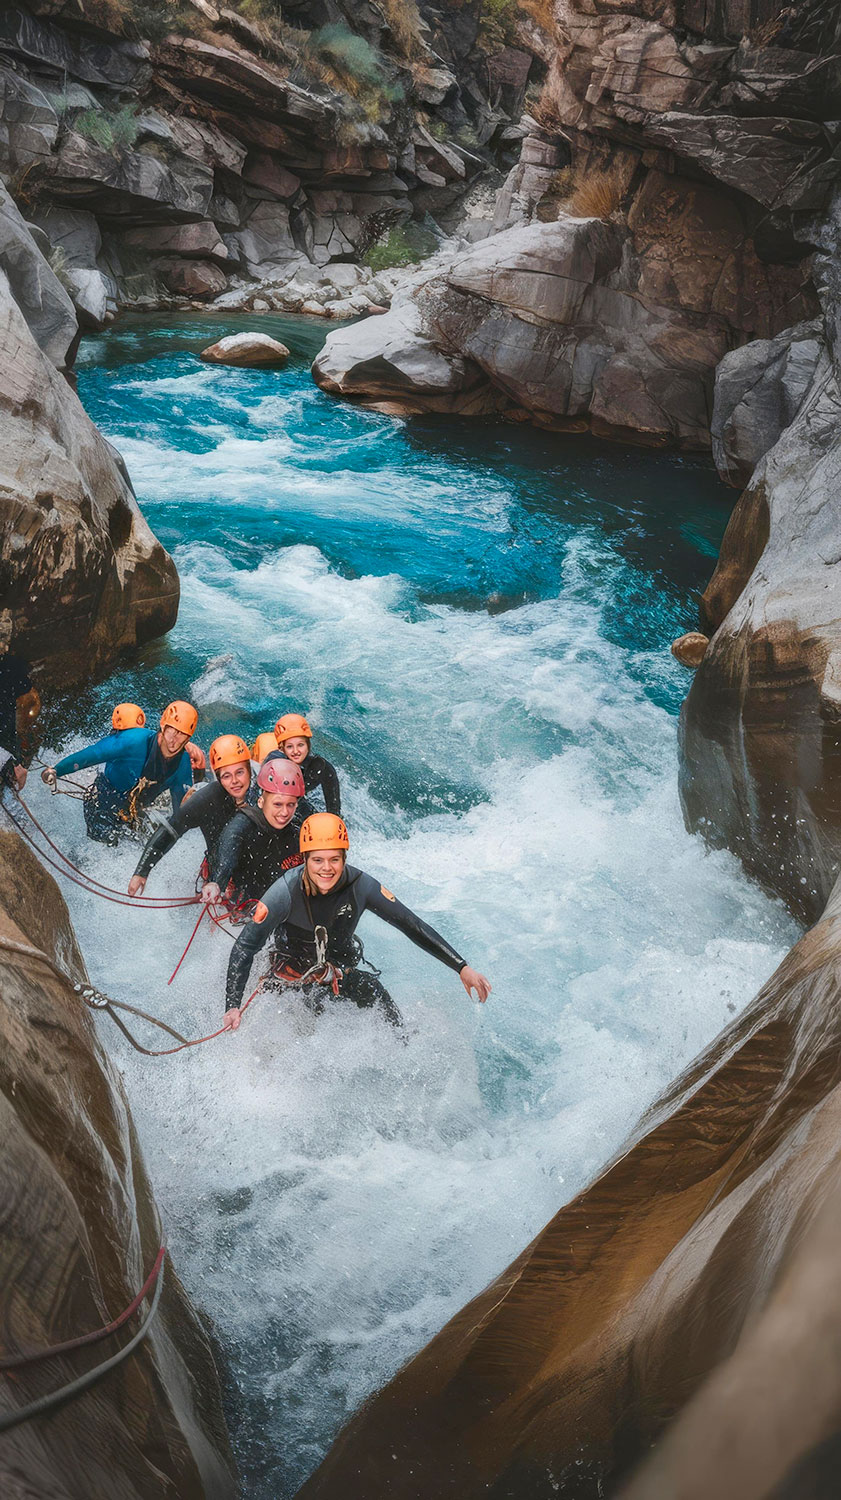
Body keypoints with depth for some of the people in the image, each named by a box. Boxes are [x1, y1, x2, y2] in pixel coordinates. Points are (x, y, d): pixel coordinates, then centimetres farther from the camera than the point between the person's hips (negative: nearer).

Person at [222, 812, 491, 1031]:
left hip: (342, 975, 1)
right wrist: (232, 1006, -30)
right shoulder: (286, 892, -26)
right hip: (291, 979, -1)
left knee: (374, 990, -16)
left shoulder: (360, 886, -20)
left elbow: (411, 925, -14)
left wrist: (462, 967, -17)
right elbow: (244, 947, -19)